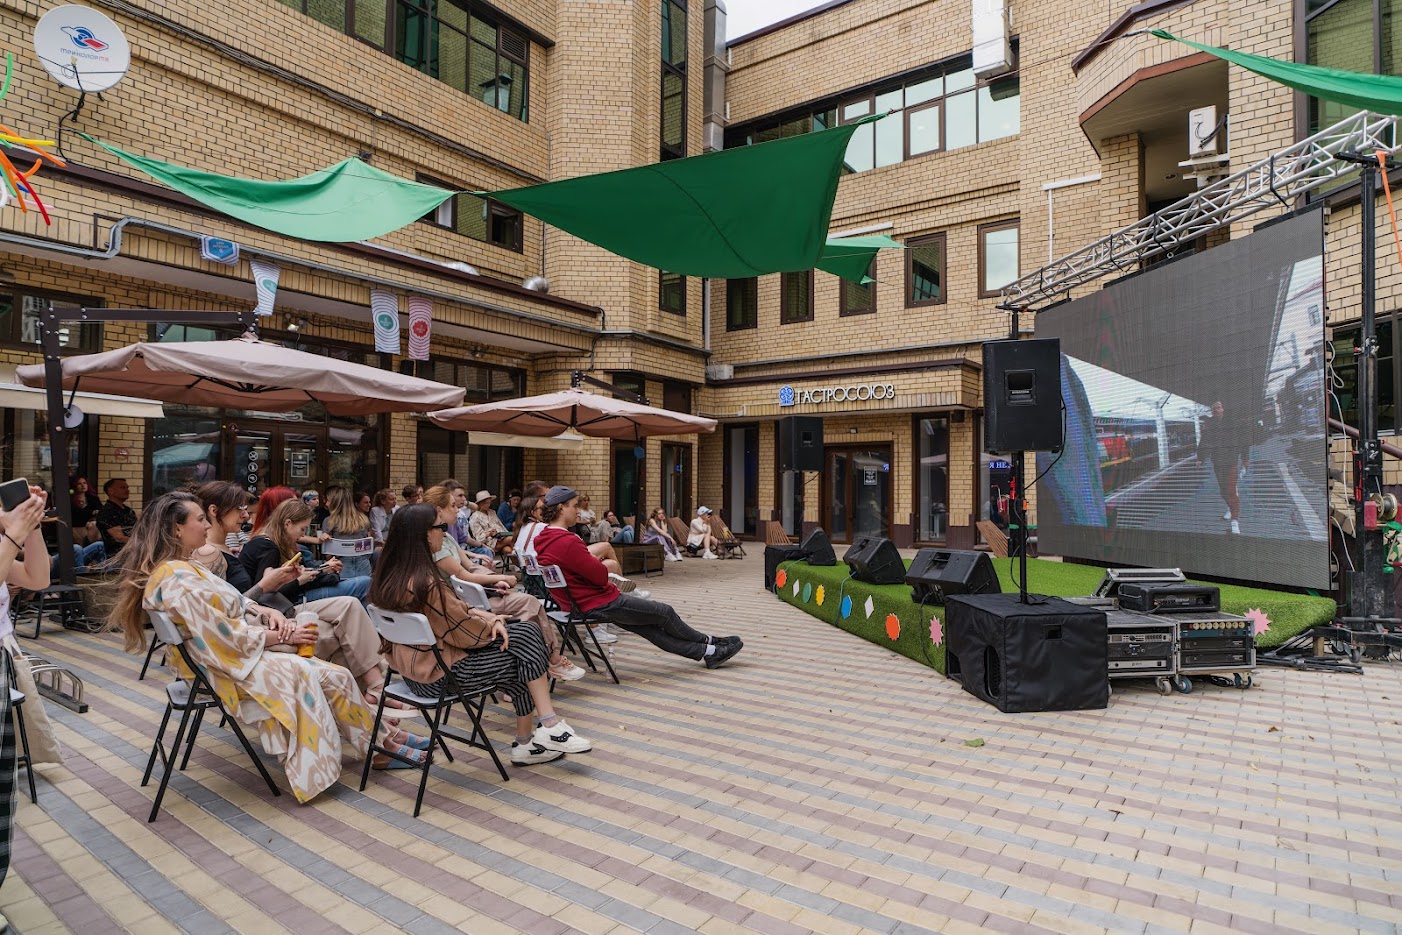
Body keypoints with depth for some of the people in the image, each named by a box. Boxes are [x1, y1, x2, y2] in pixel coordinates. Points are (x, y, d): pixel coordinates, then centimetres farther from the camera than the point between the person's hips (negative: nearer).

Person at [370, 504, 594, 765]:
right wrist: (494, 622, 2)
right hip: (439, 673, -9)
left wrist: (490, 619, -3)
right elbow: (467, 632, -18)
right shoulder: (425, 583, -27)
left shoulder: (392, 574, 3)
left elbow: (455, 611, 9)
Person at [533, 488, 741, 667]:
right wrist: (597, 562, 0)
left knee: (649, 628, 13)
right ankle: (708, 642, 30)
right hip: (601, 604, -10)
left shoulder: (542, 539, 5)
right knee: (664, 612, 7)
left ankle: (708, 652, 21)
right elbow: (600, 576, -21)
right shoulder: (567, 542, -28)